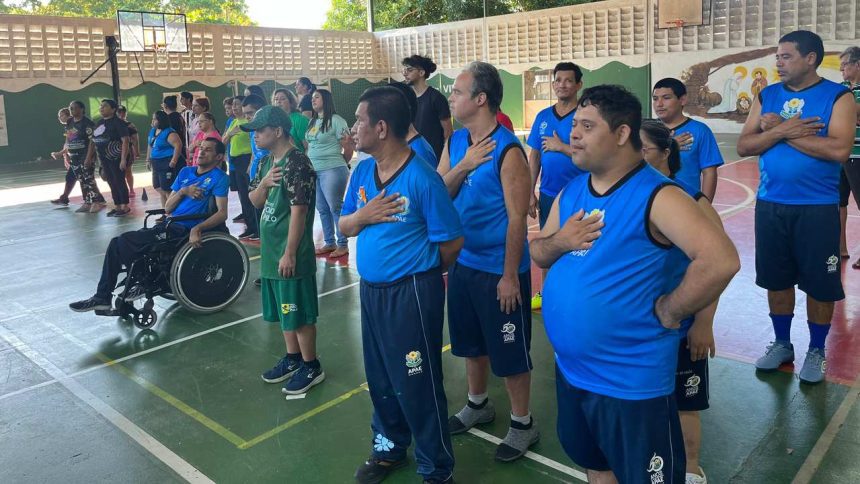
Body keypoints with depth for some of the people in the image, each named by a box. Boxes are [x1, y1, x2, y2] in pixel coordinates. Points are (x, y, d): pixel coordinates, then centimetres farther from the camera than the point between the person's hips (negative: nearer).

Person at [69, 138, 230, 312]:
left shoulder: (219, 177, -4)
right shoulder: (186, 171, 17)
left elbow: (222, 213, -16)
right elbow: (168, 208, 14)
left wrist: (198, 228, -30)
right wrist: (183, 191, -5)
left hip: (183, 230, -8)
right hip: (168, 225, 8)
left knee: (123, 242, -13)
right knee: (118, 243, -2)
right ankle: (102, 297, 4)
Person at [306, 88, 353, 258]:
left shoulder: (335, 120, -8)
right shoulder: (312, 121, 15)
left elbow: (348, 147, -7)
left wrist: (340, 165, 4)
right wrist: (309, 164, 13)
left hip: (332, 171, -7)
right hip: (314, 171, 8)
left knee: (335, 207, -3)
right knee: (322, 209, 11)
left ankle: (343, 245, 6)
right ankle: (329, 243, 21)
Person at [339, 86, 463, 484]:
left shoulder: (422, 178, -19)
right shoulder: (362, 172, 3)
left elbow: (451, 243, -14)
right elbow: (344, 227, 9)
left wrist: (418, 272, 2)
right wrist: (363, 215, -12)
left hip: (412, 293, -7)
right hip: (370, 290, 7)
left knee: (417, 384, 4)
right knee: (380, 377, 21)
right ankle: (389, 448, 43)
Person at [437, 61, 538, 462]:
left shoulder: (507, 150, -18)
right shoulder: (455, 141, 4)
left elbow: (517, 218, -17)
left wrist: (509, 276, -16)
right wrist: (463, 166, -16)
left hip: (498, 269, -7)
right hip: (462, 262, 7)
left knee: (509, 351, 6)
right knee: (471, 341, 21)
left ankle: (523, 424, 25)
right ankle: (478, 404, 42)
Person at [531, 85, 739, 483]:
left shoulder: (656, 196, -20)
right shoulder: (570, 192, 4)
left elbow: (721, 261, -30)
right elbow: (538, 253, 10)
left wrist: (668, 311, -21)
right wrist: (560, 241, -11)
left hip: (631, 380, -7)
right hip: (570, 369, 7)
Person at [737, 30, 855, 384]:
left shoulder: (837, 96, -6)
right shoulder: (767, 96, 6)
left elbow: (839, 150, -19)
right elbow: (744, 146, 0)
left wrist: (779, 130, -15)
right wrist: (781, 131, -16)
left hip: (817, 208, -3)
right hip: (770, 205, 4)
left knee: (819, 283, 6)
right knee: (776, 279, 12)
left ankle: (816, 351, 24)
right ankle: (781, 343, 29)